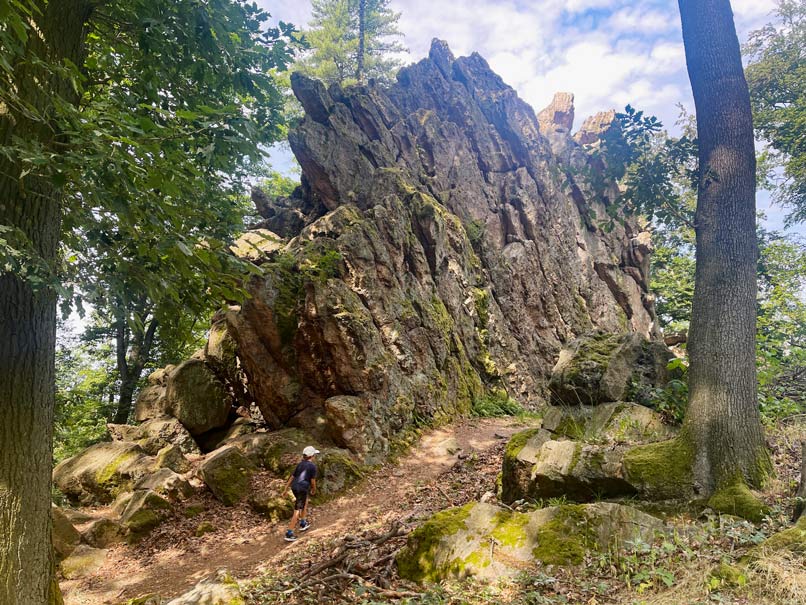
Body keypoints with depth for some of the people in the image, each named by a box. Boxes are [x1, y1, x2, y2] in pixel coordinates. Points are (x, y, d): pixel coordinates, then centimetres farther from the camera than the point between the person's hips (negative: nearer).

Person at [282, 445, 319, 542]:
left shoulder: (300, 464, 12)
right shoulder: (313, 466, -8)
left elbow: (292, 477, 13)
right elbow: (313, 481, -8)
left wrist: (286, 489, 17)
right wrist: (314, 490, 11)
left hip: (294, 487, 8)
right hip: (303, 489, -8)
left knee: (305, 502, 30)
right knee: (297, 511, -3)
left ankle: (303, 523, 38)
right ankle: (289, 533, -5)